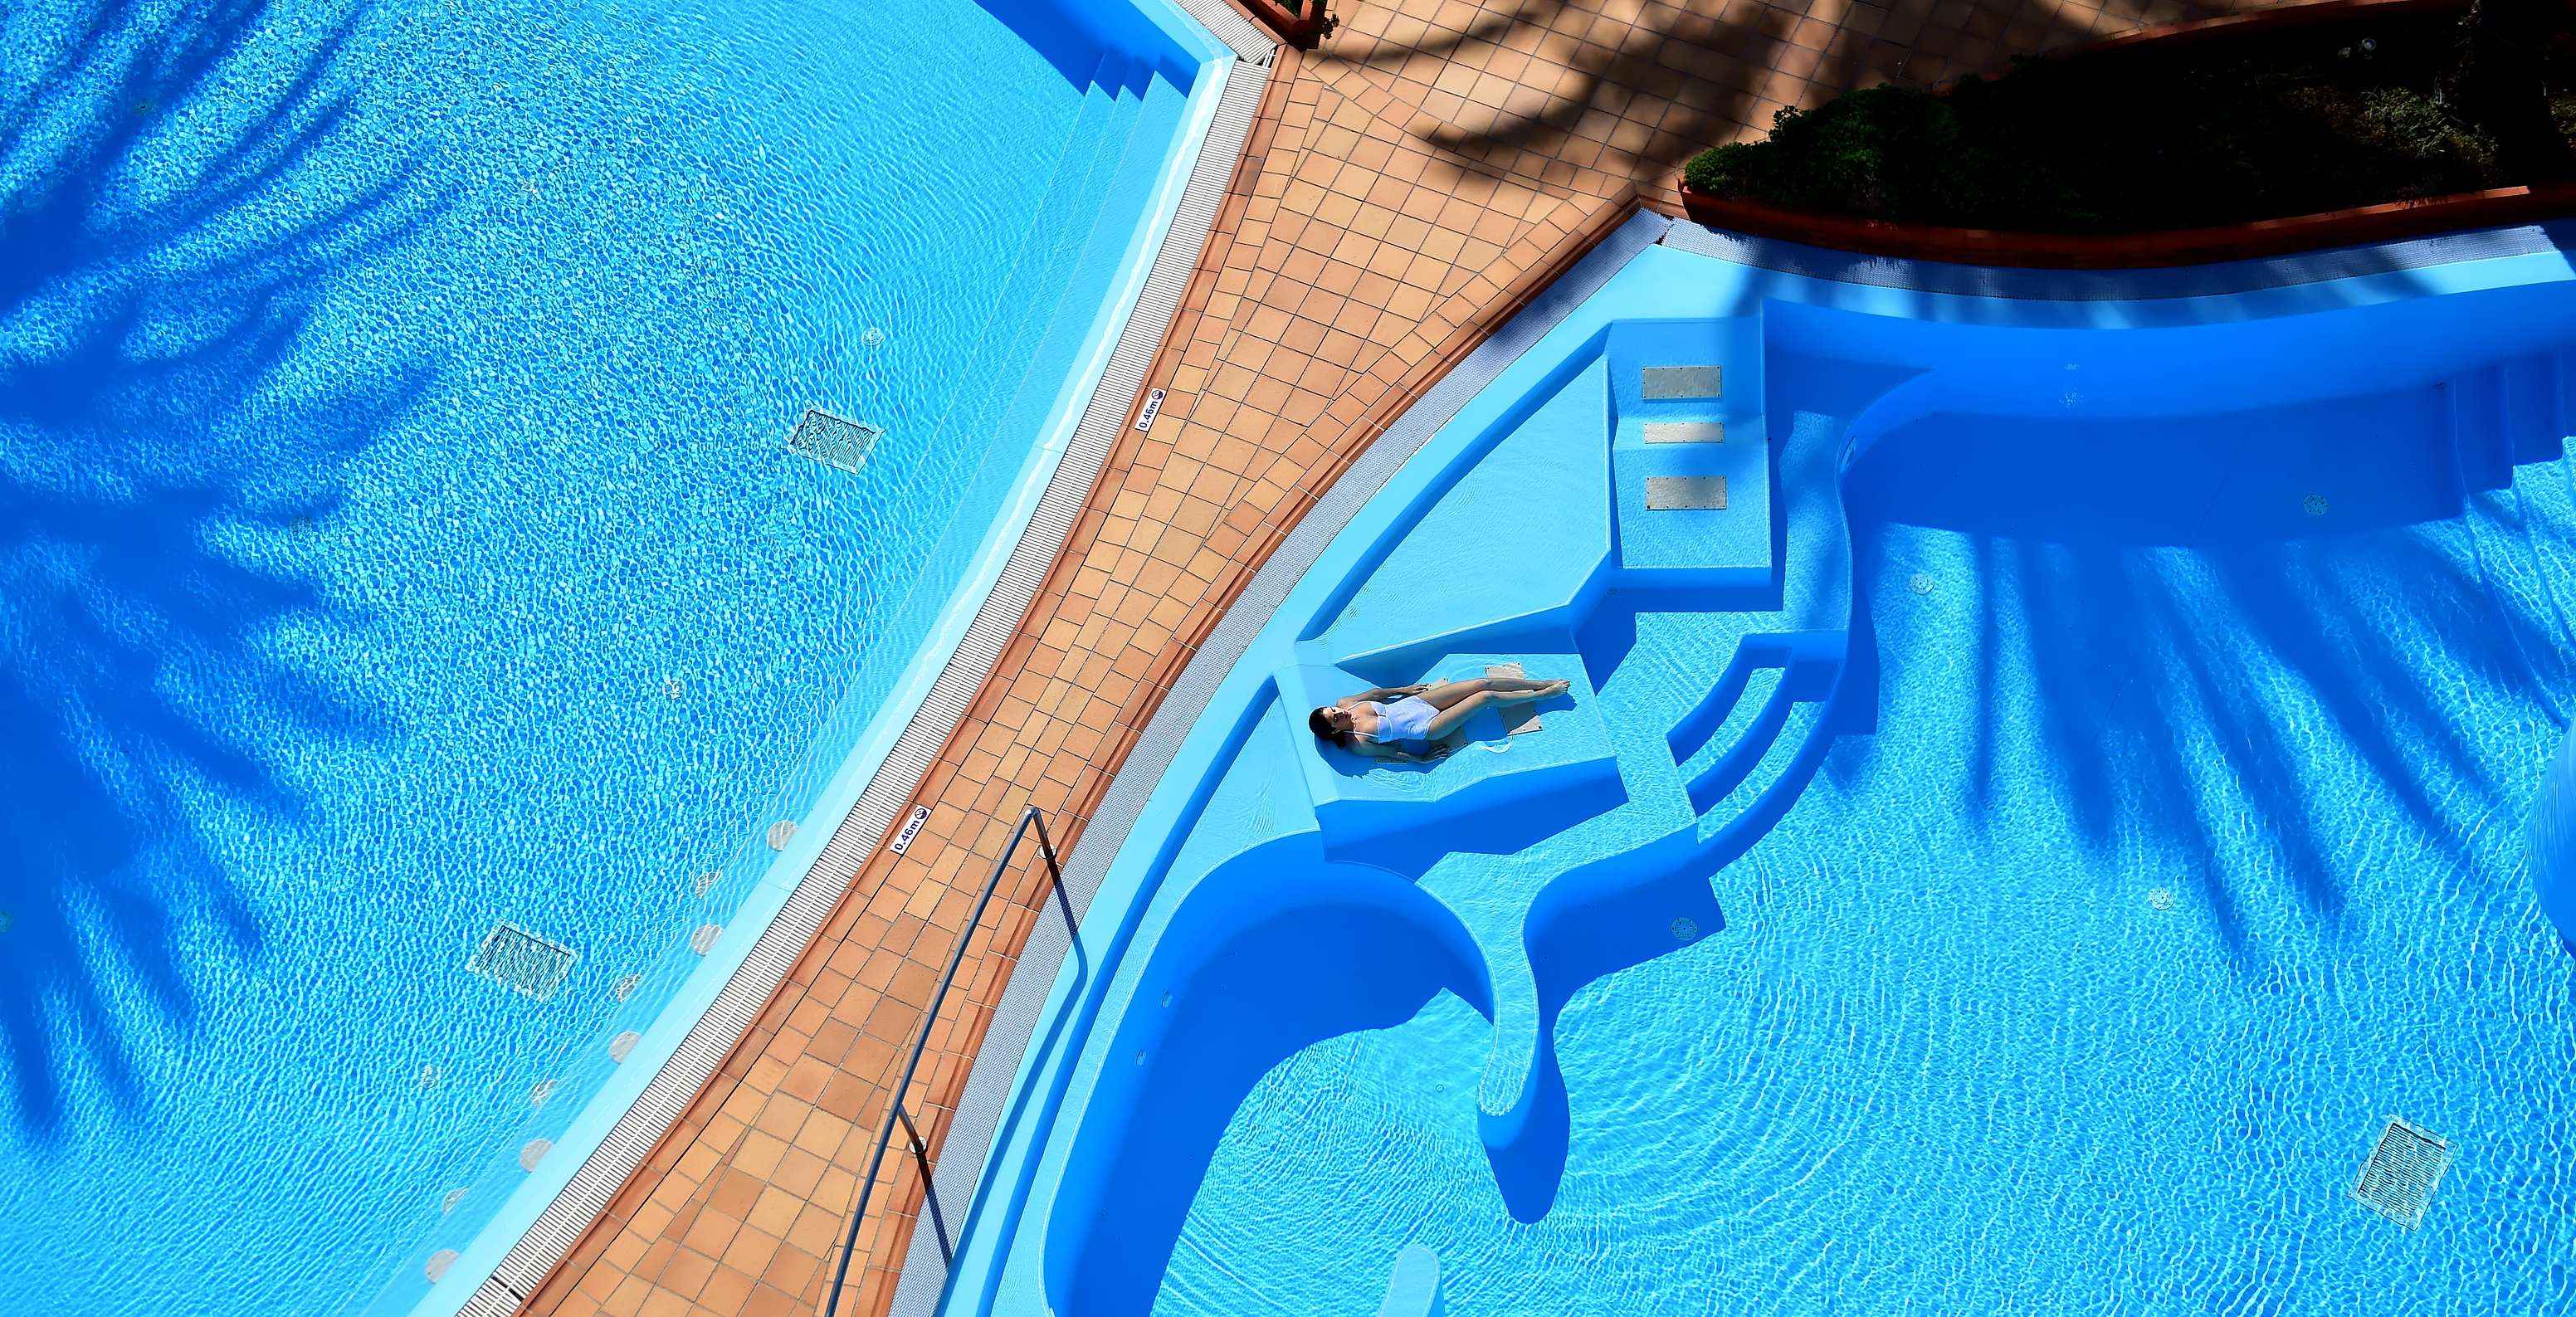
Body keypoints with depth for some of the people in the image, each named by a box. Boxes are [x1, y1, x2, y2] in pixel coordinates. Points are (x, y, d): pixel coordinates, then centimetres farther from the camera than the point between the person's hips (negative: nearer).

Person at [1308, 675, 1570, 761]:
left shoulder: (1344, 703, -6)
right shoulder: (1357, 743, -21)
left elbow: (1375, 693, 8)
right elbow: (1389, 752, -13)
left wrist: (1405, 689, 11)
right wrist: (1421, 759, -10)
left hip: (1415, 701, 6)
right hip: (1426, 726, -6)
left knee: (1483, 683, 1)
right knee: (1486, 697, -6)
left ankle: (1542, 683, 20)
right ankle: (1544, 694, 15)